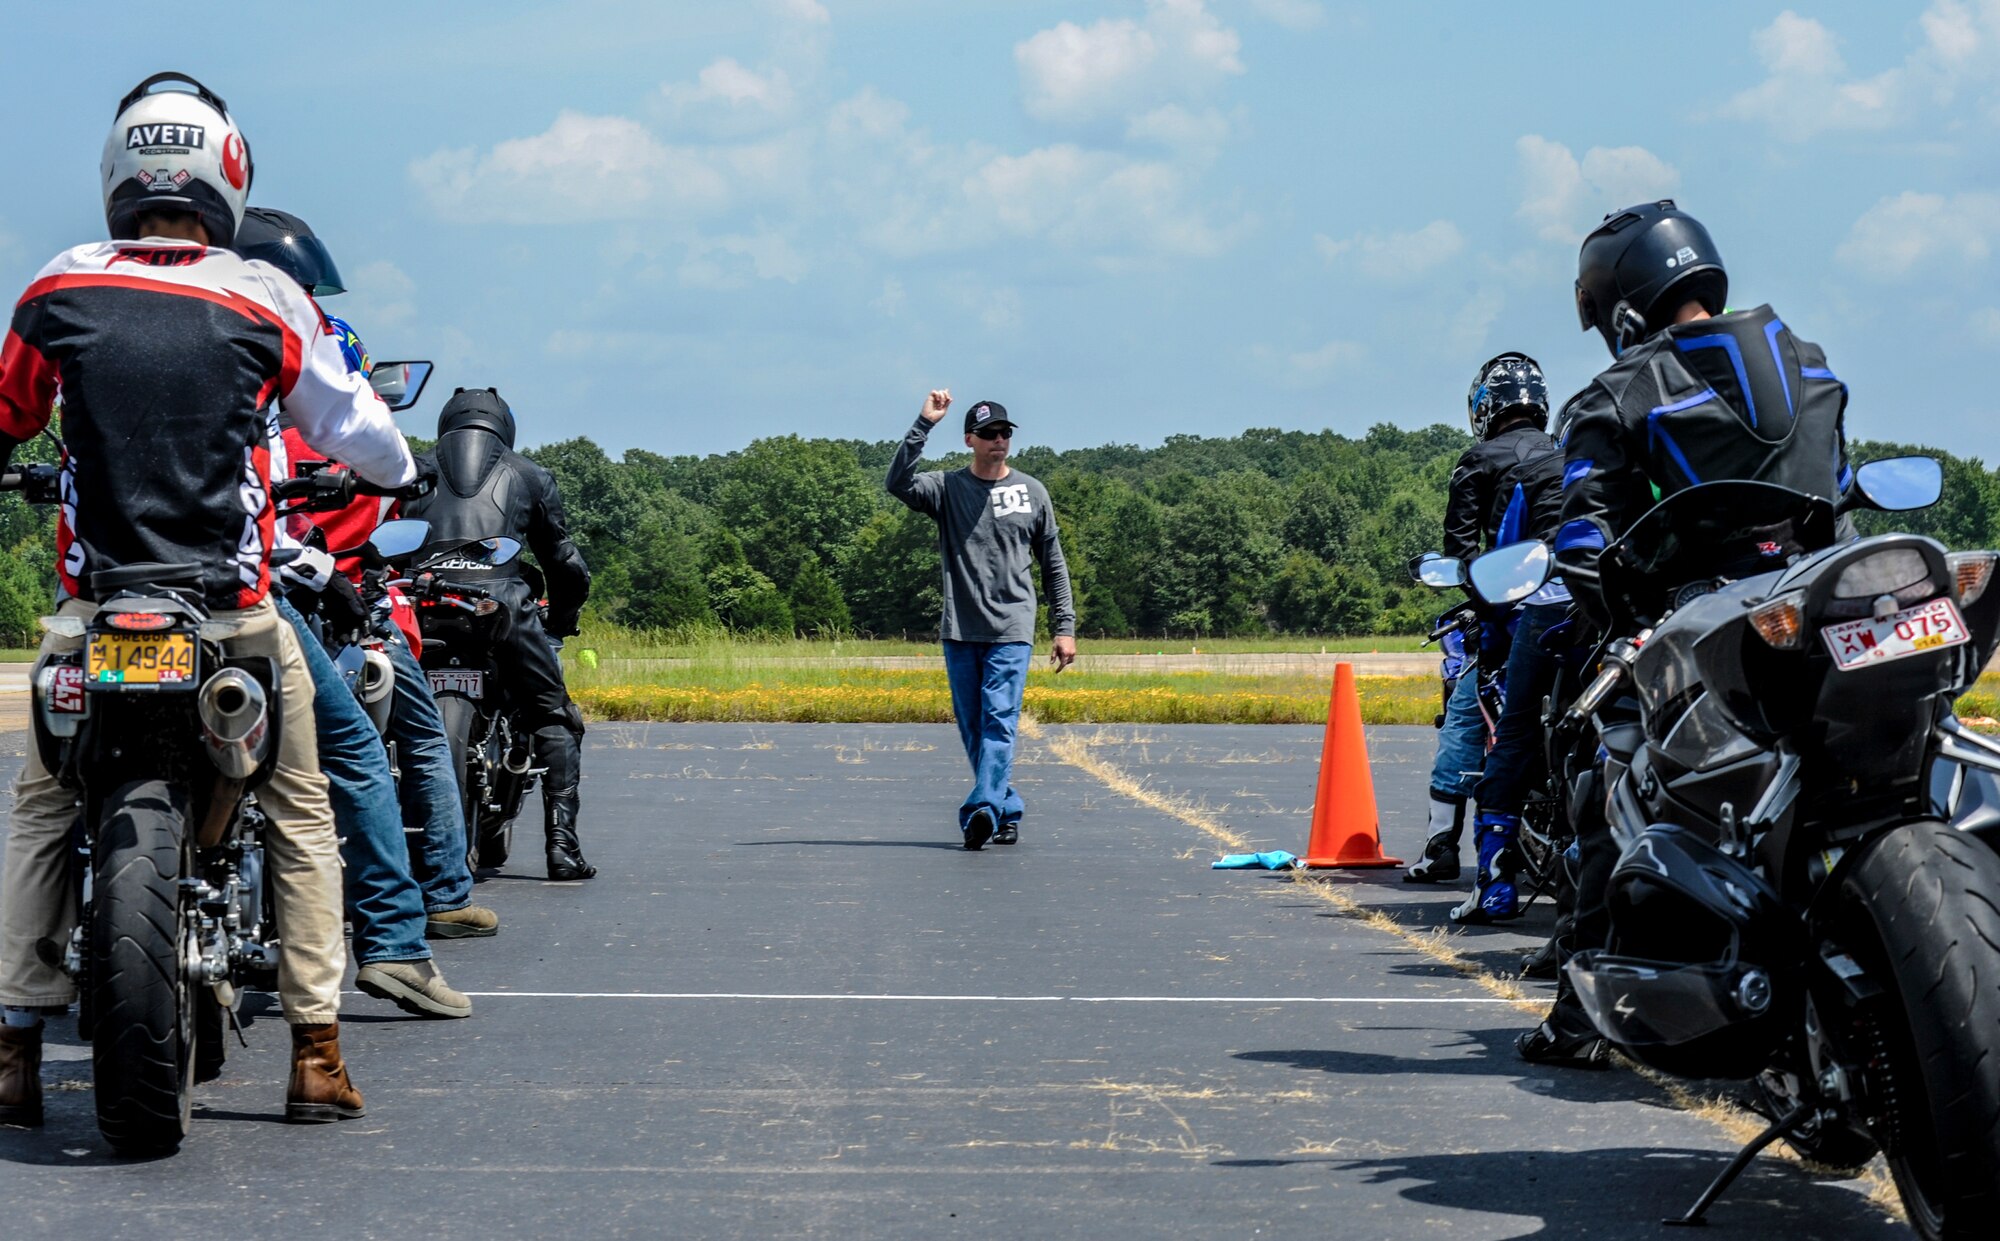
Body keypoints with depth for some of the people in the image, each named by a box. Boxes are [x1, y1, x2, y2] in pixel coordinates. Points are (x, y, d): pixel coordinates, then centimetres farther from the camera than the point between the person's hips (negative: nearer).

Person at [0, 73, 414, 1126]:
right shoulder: (267, 298, -3)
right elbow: (352, 425, 9)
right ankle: (315, 1053, 9)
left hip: (96, 604, 1)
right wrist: (399, 472, 32)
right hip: (235, 604, -1)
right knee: (300, 814, 14)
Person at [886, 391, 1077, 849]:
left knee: (999, 721, -14)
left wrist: (1065, 627, 8)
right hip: (960, 630, 2)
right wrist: (923, 426, -20)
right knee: (971, 729, 6)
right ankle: (1009, 810, 17)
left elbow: (1053, 564, 12)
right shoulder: (946, 488, 4)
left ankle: (982, 810, -24)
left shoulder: (1032, 492, 7)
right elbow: (898, 483, -16)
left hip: (1011, 629, -2)